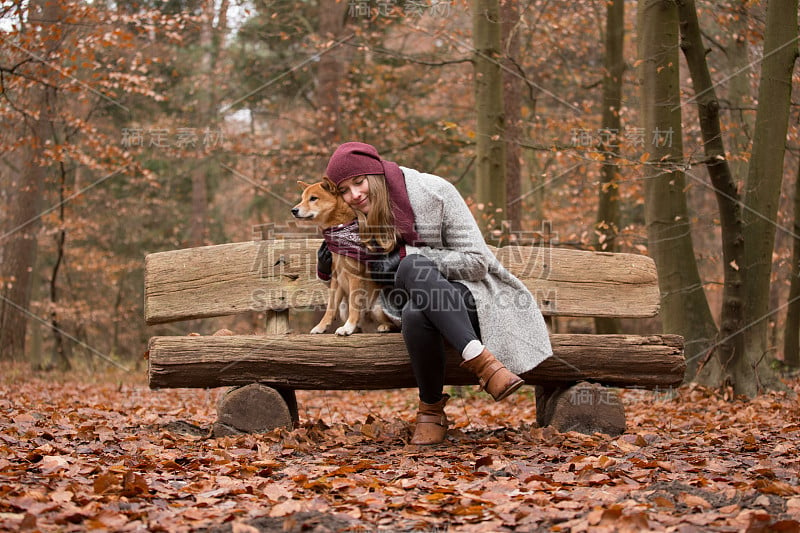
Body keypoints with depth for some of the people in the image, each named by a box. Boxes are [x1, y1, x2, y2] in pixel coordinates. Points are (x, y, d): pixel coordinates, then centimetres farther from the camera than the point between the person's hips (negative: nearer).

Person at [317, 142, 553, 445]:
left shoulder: (433, 192, -9)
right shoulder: (355, 222, 5)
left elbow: (477, 261, -12)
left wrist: (406, 260, -20)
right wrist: (328, 270, -3)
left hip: (466, 297, -2)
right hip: (416, 303, 2)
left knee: (412, 269, -36)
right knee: (414, 314, -37)